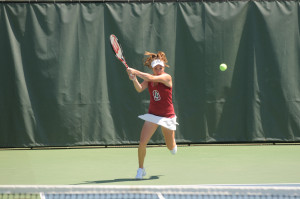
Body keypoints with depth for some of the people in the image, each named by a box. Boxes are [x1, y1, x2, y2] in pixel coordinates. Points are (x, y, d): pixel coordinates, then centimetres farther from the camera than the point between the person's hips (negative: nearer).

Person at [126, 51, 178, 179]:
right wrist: (133, 79, -35)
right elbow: (139, 89, -17)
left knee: (171, 148, 10)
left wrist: (134, 72, -30)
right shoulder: (149, 78, 0)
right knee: (142, 143, -13)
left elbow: (151, 78, -32)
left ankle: (172, 142, 50)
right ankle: (141, 169, 6)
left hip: (167, 116, -3)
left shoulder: (167, 77, -15)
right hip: (152, 115, 3)